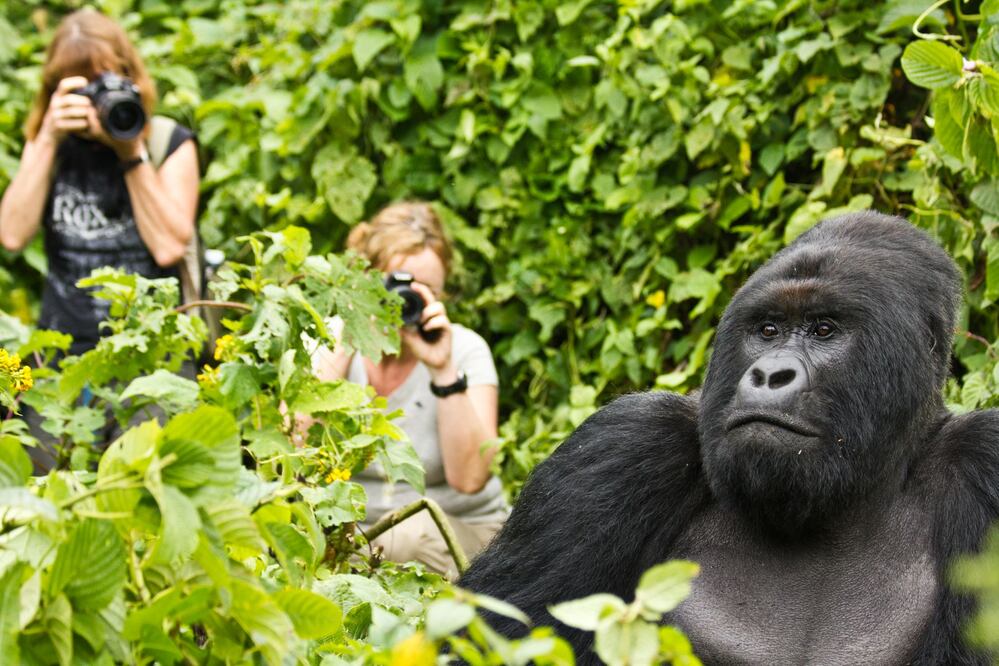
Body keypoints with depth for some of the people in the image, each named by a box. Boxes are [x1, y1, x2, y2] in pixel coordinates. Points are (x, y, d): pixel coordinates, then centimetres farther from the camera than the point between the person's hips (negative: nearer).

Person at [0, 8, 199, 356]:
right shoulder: (49, 144, 12)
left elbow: (169, 248, -9)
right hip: (65, 345, 2)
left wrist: (132, 153, -10)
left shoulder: (170, 142, 4)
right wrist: (49, 139, -8)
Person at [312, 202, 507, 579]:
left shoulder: (464, 349, -7)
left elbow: (469, 477, -20)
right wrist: (342, 351, -21)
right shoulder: (323, 344, -4)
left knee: (416, 534, -34)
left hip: (461, 534, -1)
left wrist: (443, 370, -25)